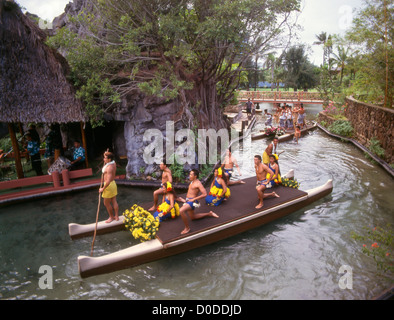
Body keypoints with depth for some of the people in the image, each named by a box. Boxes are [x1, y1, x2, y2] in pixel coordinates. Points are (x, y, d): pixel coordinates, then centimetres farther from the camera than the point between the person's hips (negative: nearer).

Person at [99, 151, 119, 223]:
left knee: (106, 203, 9)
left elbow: (108, 181, -31)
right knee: (114, 202, 16)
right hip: (113, 183, 9)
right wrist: (106, 154, 8)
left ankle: (111, 217, 25)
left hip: (109, 185, -9)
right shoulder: (113, 163, -1)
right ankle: (116, 216, 26)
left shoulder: (109, 168, -28)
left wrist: (103, 188, -18)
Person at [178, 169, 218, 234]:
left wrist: (193, 199, -22)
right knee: (193, 217, 24)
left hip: (192, 202, -10)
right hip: (188, 201, 10)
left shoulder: (198, 183, -15)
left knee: (181, 211, -32)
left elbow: (204, 194, -24)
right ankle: (209, 214, 35)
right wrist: (185, 200, 21)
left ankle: (187, 228, -16)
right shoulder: (192, 182, 12)